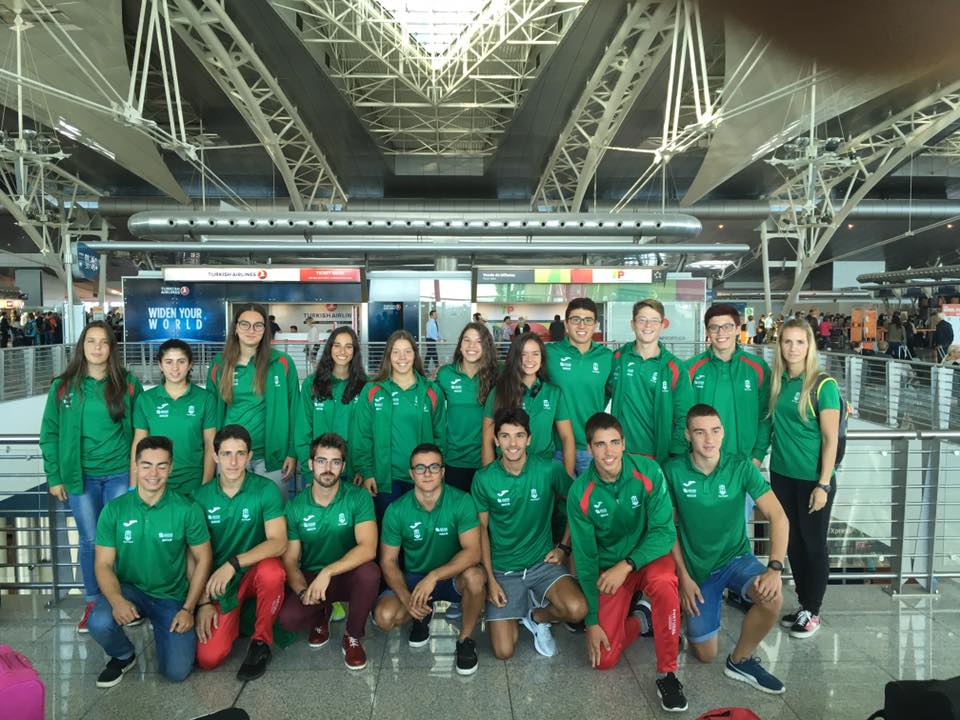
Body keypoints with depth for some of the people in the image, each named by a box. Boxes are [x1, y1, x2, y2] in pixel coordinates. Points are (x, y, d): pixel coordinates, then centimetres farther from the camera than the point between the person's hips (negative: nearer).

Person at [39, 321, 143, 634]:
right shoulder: (63, 386, 0)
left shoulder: (128, 384, -2)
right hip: (80, 475, 1)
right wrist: (54, 476, -1)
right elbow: (50, 433, 3)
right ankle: (92, 602, 25)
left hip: (121, 473, -1)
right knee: (90, 540, 7)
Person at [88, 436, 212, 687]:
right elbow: (104, 564, -5)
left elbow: (203, 559, -4)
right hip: (129, 589, 1)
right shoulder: (114, 510, -7)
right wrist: (116, 600, -25)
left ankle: (163, 629, 23)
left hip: (172, 597, -1)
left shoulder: (187, 510, -12)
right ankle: (123, 656, 5)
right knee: (99, 623, -31)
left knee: (176, 671, -12)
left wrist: (188, 609, -8)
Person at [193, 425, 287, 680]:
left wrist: (233, 563, -32)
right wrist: (203, 601, -6)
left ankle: (261, 642, -11)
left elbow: (279, 542, -22)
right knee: (208, 658, -14)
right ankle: (234, 619, 20)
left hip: (256, 571, -2)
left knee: (272, 571, -37)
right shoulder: (201, 496, -4)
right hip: (218, 582, 2)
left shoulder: (266, 489, -13)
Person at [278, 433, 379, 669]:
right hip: (310, 577, 2)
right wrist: (302, 590, -24)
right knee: (288, 618, -28)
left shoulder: (358, 497, -15)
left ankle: (353, 637, -6)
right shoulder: (296, 507, -7)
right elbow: (290, 561, -4)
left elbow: (368, 548, -26)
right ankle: (321, 616, 12)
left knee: (369, 572, -35)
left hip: (348, 575, -1)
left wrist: (327, 572, -37)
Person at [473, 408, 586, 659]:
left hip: (543, 561, 0)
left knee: (577, 610, -27)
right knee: (503, 652, -7)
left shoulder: (549, 470, -11)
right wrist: (490, 578, -4)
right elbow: (482, 529, 1)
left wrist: (564, 547, -1)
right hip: (503, 569, 0)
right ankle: (520, 606, 25)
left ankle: (536, 615, 8)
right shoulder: (484, 479, -9)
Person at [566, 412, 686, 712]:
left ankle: (667, 673, -16)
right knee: (604, 659, -9)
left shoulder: (648, 471, -19)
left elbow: (664, 531, -19)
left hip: (648, 556, -1)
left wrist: (627, 565, -33)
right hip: (609, 568, 1)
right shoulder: (580, 493, -17)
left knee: (664, 583, -37)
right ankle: (636, 619, 23)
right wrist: (592, 620, -9)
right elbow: (585, 558, -10)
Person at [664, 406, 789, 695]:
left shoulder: (741, 468, -12)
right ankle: (688, 606, 35)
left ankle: (740, 660, -3)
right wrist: (684, 577, -7)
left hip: (736, 558, 1)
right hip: (696, 567, 0)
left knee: (772, 597, -31)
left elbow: (778, 517, -18)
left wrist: (775, 568, -30)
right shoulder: (673, 470, -13)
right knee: (705, 655, 2)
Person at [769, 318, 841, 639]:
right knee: (792, 541, 14)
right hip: (781, 474, 5)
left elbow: (830, 439, -12)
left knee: (813, 544, 7)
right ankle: (803, 604, 30)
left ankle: (812, 612, 22)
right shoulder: (777, 382, 3)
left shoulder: (823, 385, -12)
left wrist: (824, 485, -14)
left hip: (813, 478, -5)